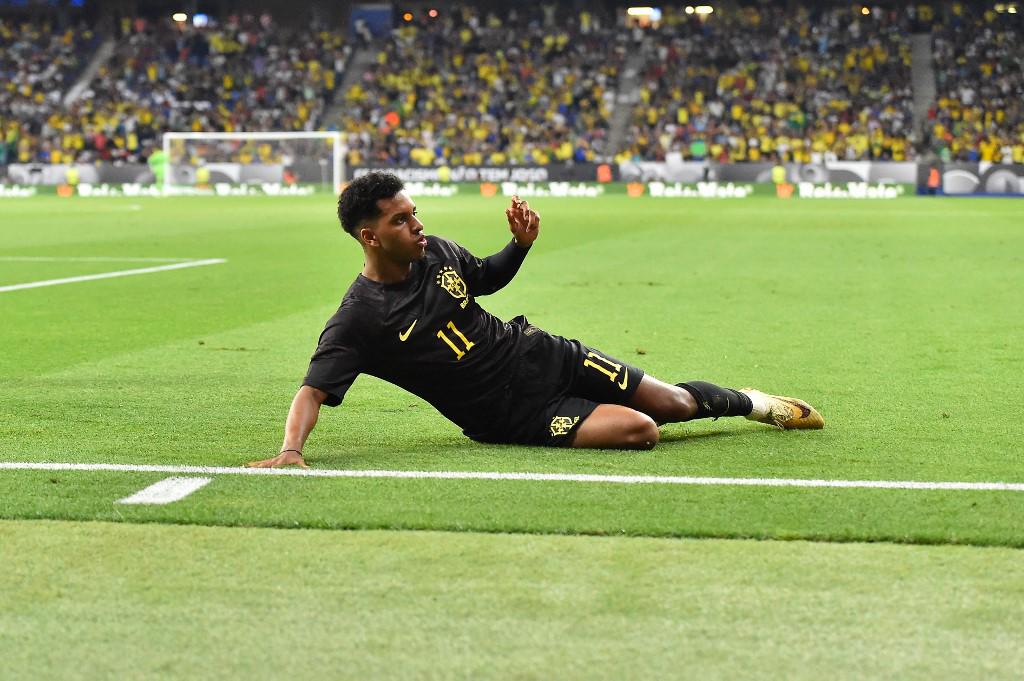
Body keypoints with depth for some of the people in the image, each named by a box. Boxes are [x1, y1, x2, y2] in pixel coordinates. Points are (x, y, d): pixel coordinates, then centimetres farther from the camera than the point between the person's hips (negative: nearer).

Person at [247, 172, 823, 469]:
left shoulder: (436, 252, -3)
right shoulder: (358, 321, -21)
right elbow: (313, 391, -27)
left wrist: (522, 245, -2)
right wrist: (291, 451, -45)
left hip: (538, 355, 6)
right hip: (512, 414, -5)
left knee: (673, 402, 11)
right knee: (641, 431, -25)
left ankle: (752, 402, 41)